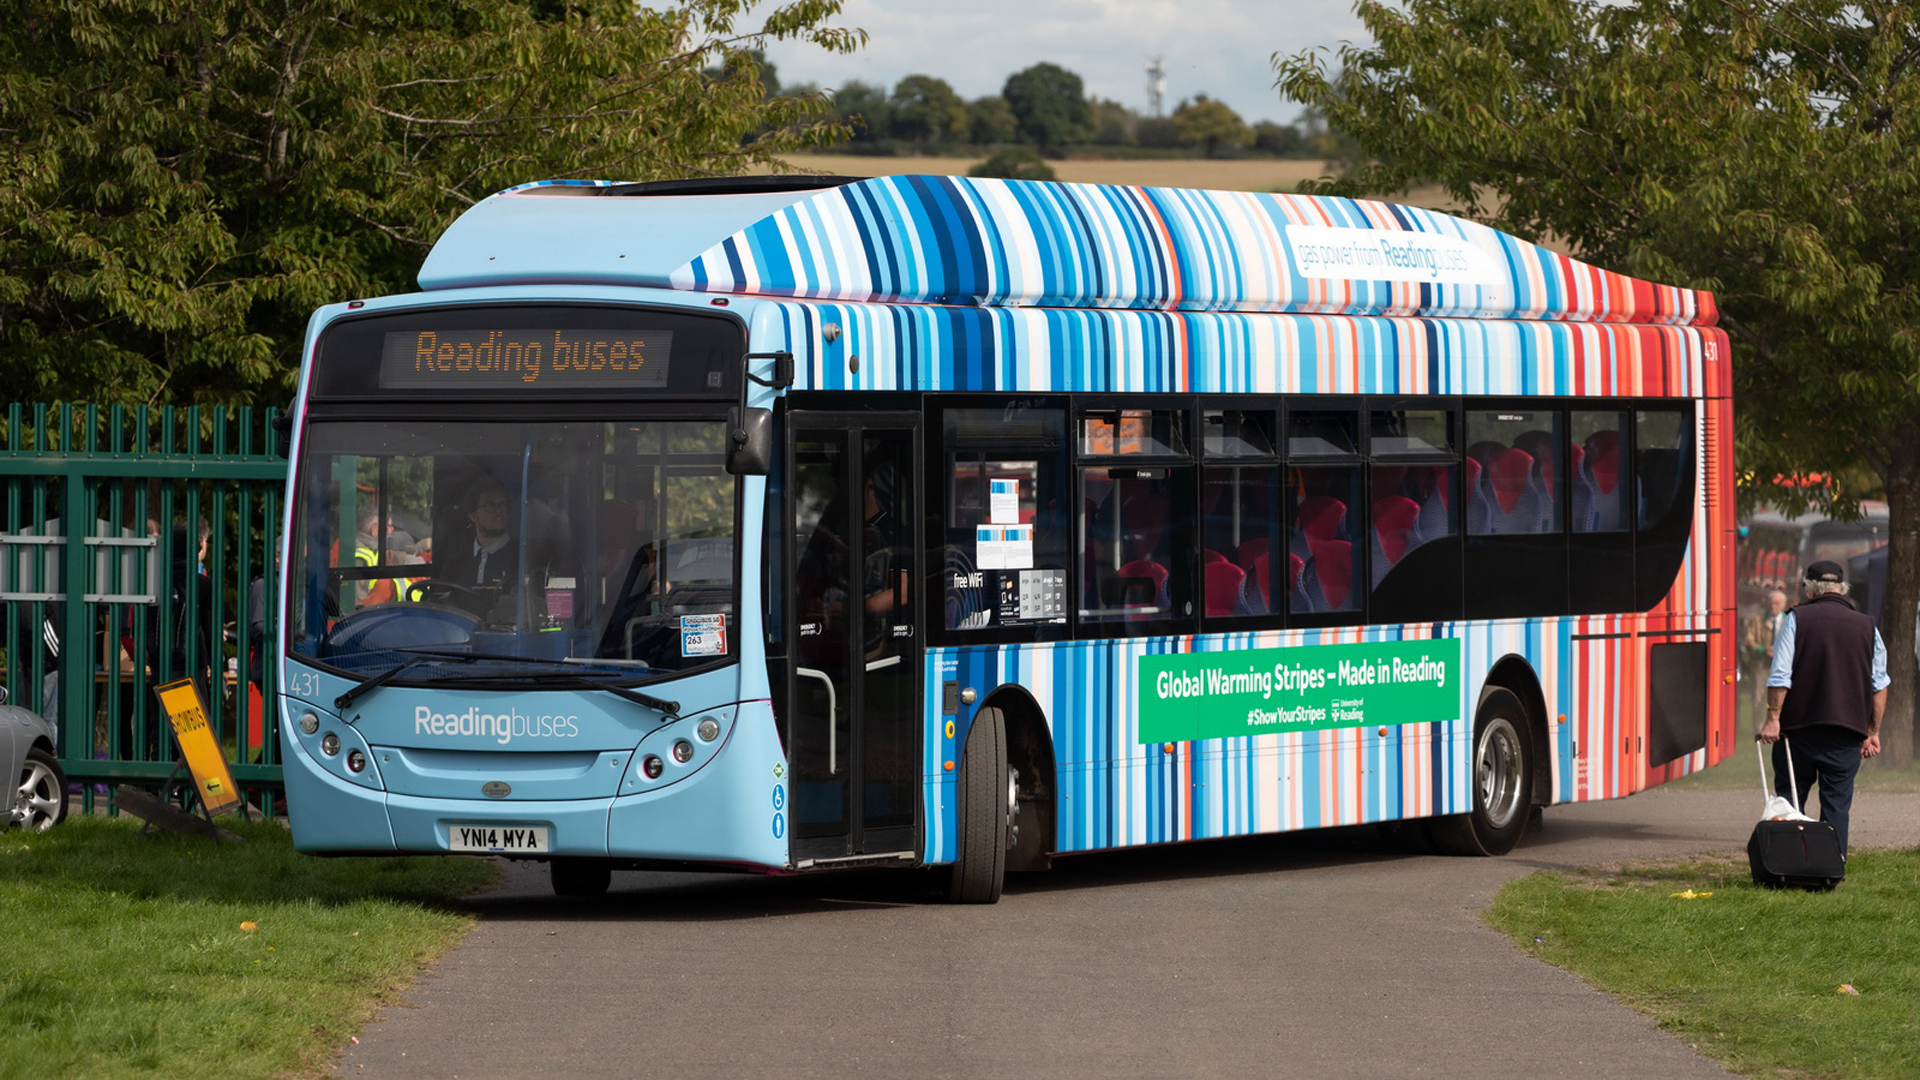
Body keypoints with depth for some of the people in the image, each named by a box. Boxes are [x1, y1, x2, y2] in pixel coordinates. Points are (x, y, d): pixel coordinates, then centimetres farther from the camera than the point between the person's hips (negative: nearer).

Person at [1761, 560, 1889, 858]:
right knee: (1836, 804, 5)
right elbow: (1879, 685, 10)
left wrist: (1773, 718, -4)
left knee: (1790, 797, 8)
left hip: (1798, 726, -2)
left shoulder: (1797, 619, -1)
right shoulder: (1867, 627, 7)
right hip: (1847, 732, 2)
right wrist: (1873, 732, 16)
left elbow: (1780, 676, -8)